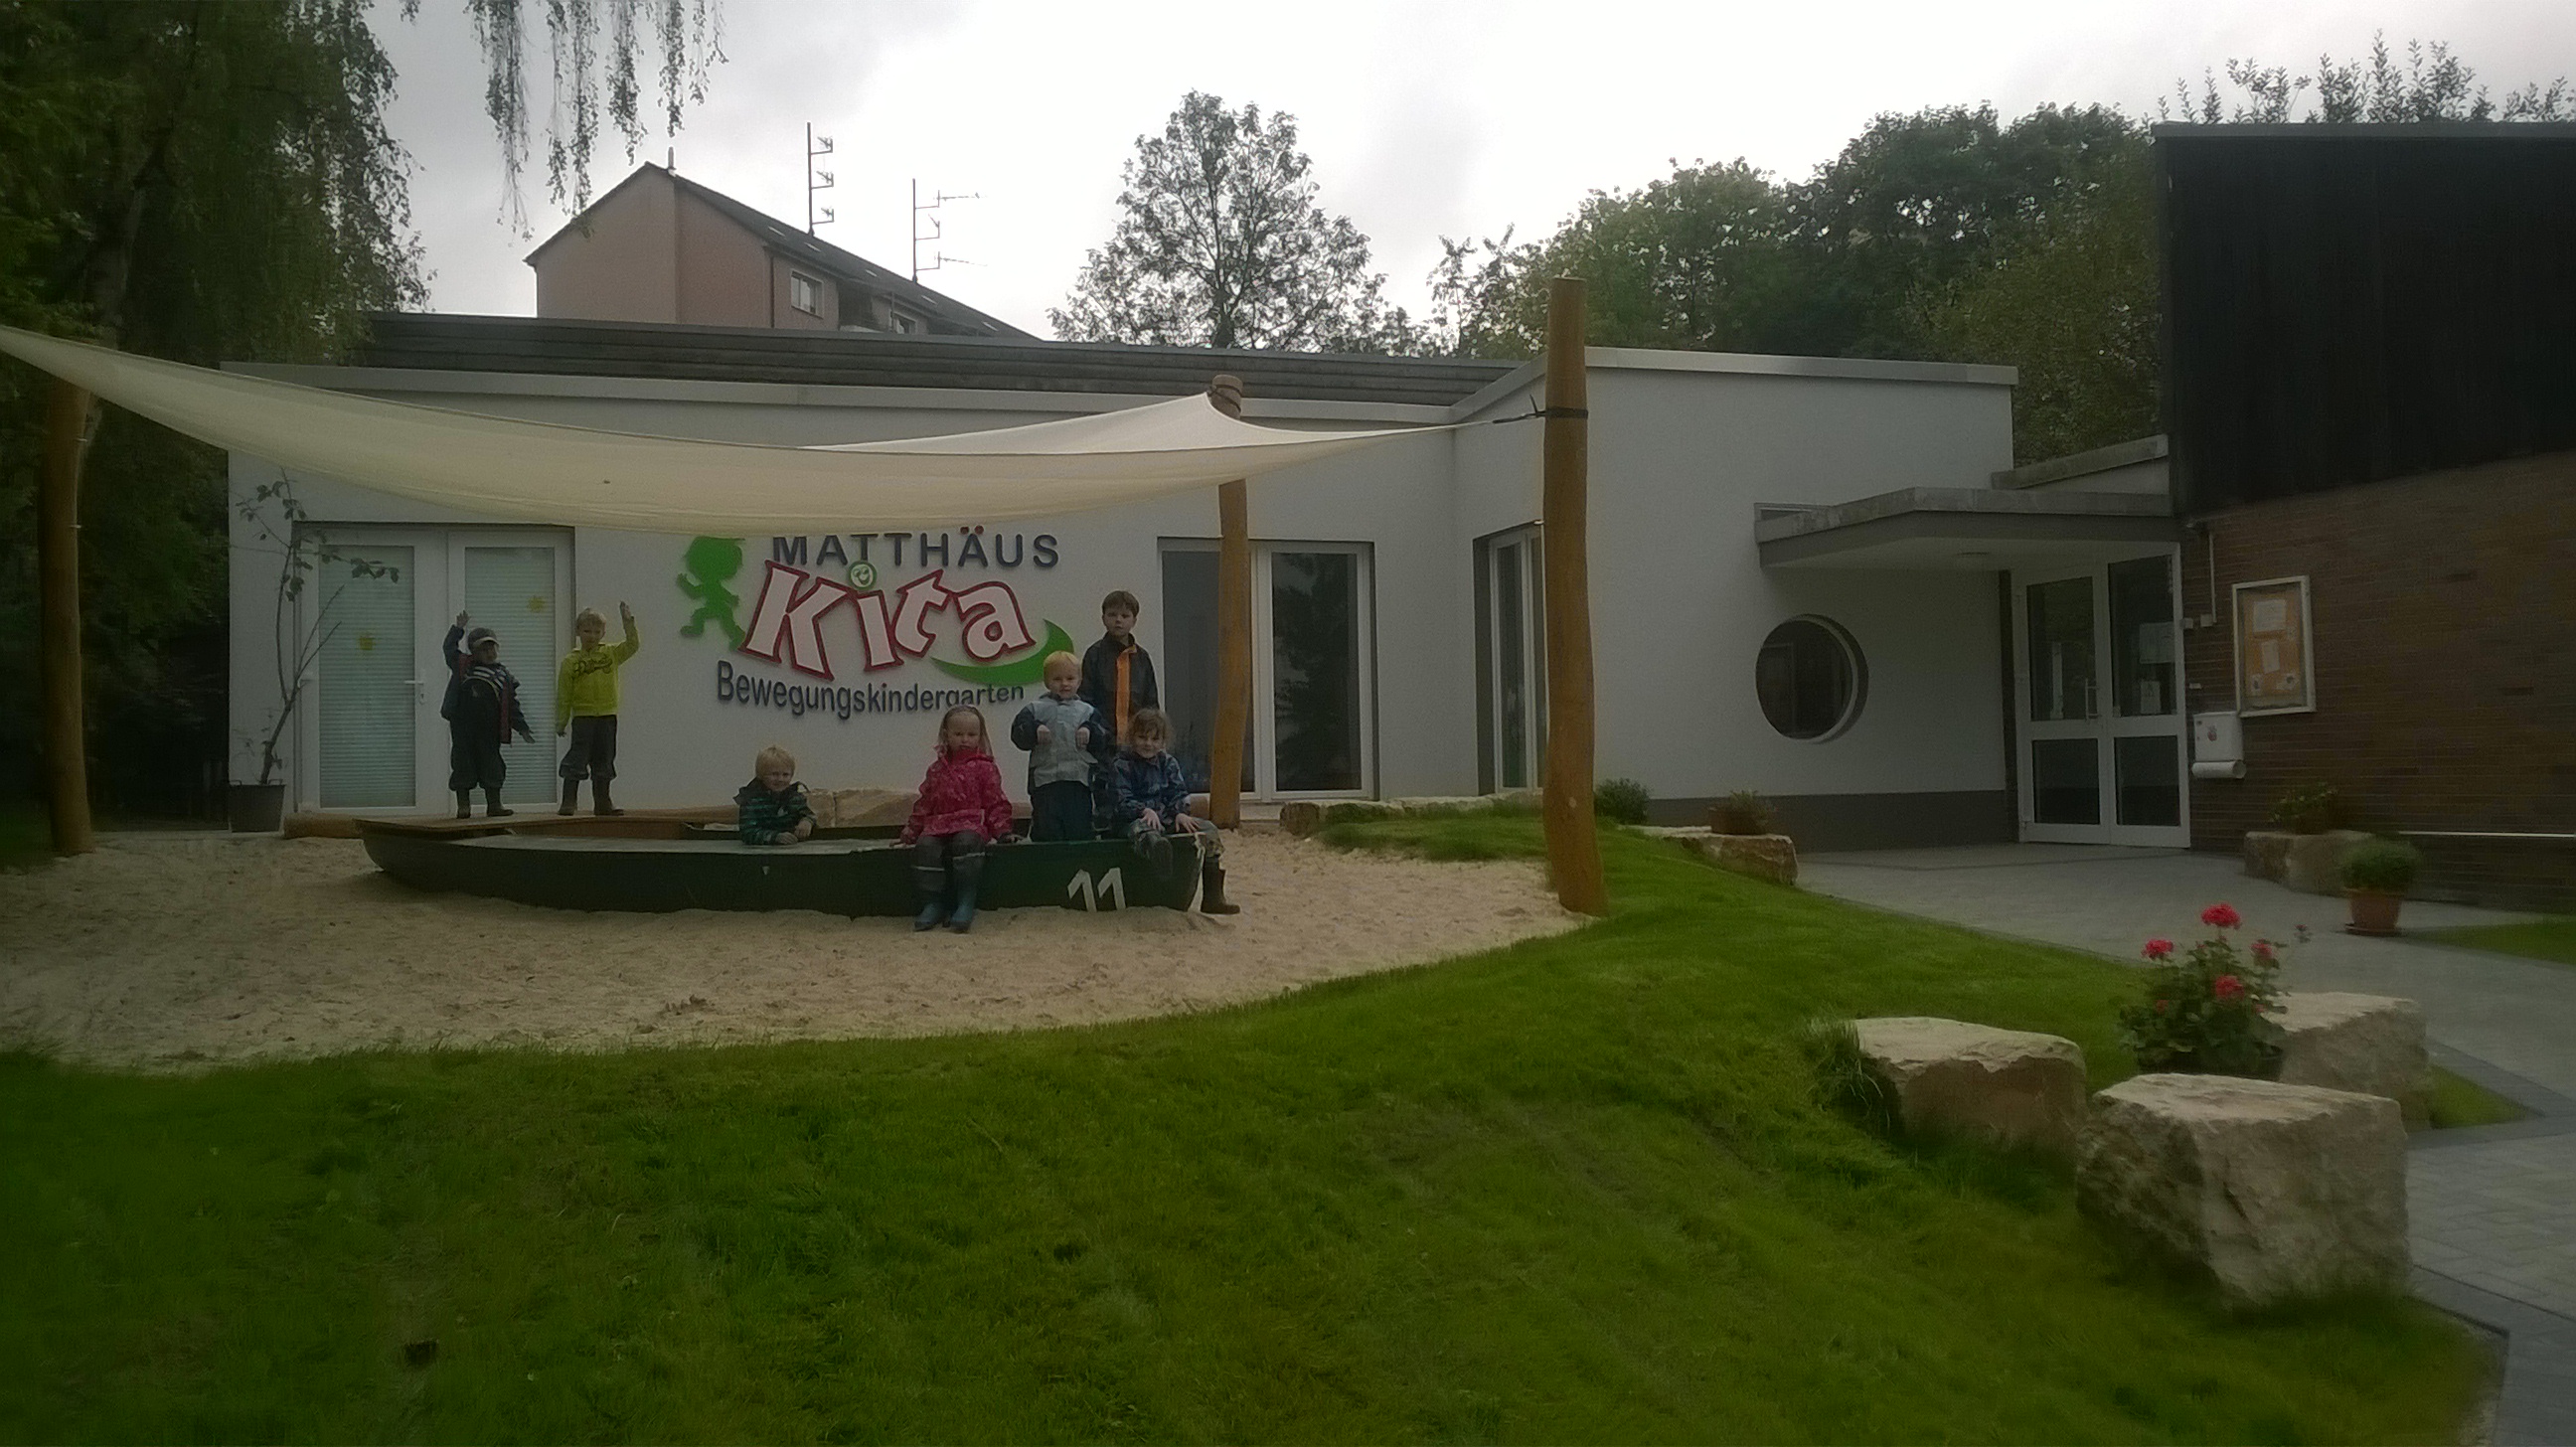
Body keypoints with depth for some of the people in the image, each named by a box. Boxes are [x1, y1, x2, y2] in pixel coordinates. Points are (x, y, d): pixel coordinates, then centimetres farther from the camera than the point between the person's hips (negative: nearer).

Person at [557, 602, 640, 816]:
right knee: (577, 759, -5)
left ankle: (602, 803, 18)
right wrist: (561, 722, -3)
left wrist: (629, 624, -14)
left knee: (604, 761, 10)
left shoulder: (611, 654, 6)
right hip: (583, 716, -3)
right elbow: (563, 695, -2)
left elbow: (632, 646, -1)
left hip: (607, 715, 3)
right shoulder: (571, 661, -3)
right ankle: (569, 801, 0)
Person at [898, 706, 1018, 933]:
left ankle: (966, 904, -32)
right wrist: (910, 833, 22)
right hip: (937, 825, 3)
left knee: (966, 842, -37)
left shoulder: (984, 767, 10)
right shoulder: (937, 769, 21)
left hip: (971, 823, -3)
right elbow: (924, 804, 26)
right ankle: (931, 904, -19)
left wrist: (1002, 831, -4)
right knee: (925, 847, -29)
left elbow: (996, 802, 7)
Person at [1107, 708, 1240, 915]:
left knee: (1208, 830, -13)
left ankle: (1212, 897, -20)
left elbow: (1179, 793, 9)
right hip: (1133, 820, -5)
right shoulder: (1121, 766, 1)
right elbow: (1121, 801, -10)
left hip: (1167, 819, 5)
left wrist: (1180, 812, -13)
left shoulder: (1168, 763, 16)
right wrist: (1145, 811, -28)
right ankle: (1157, 849, -85)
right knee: (1144, 829, -40)